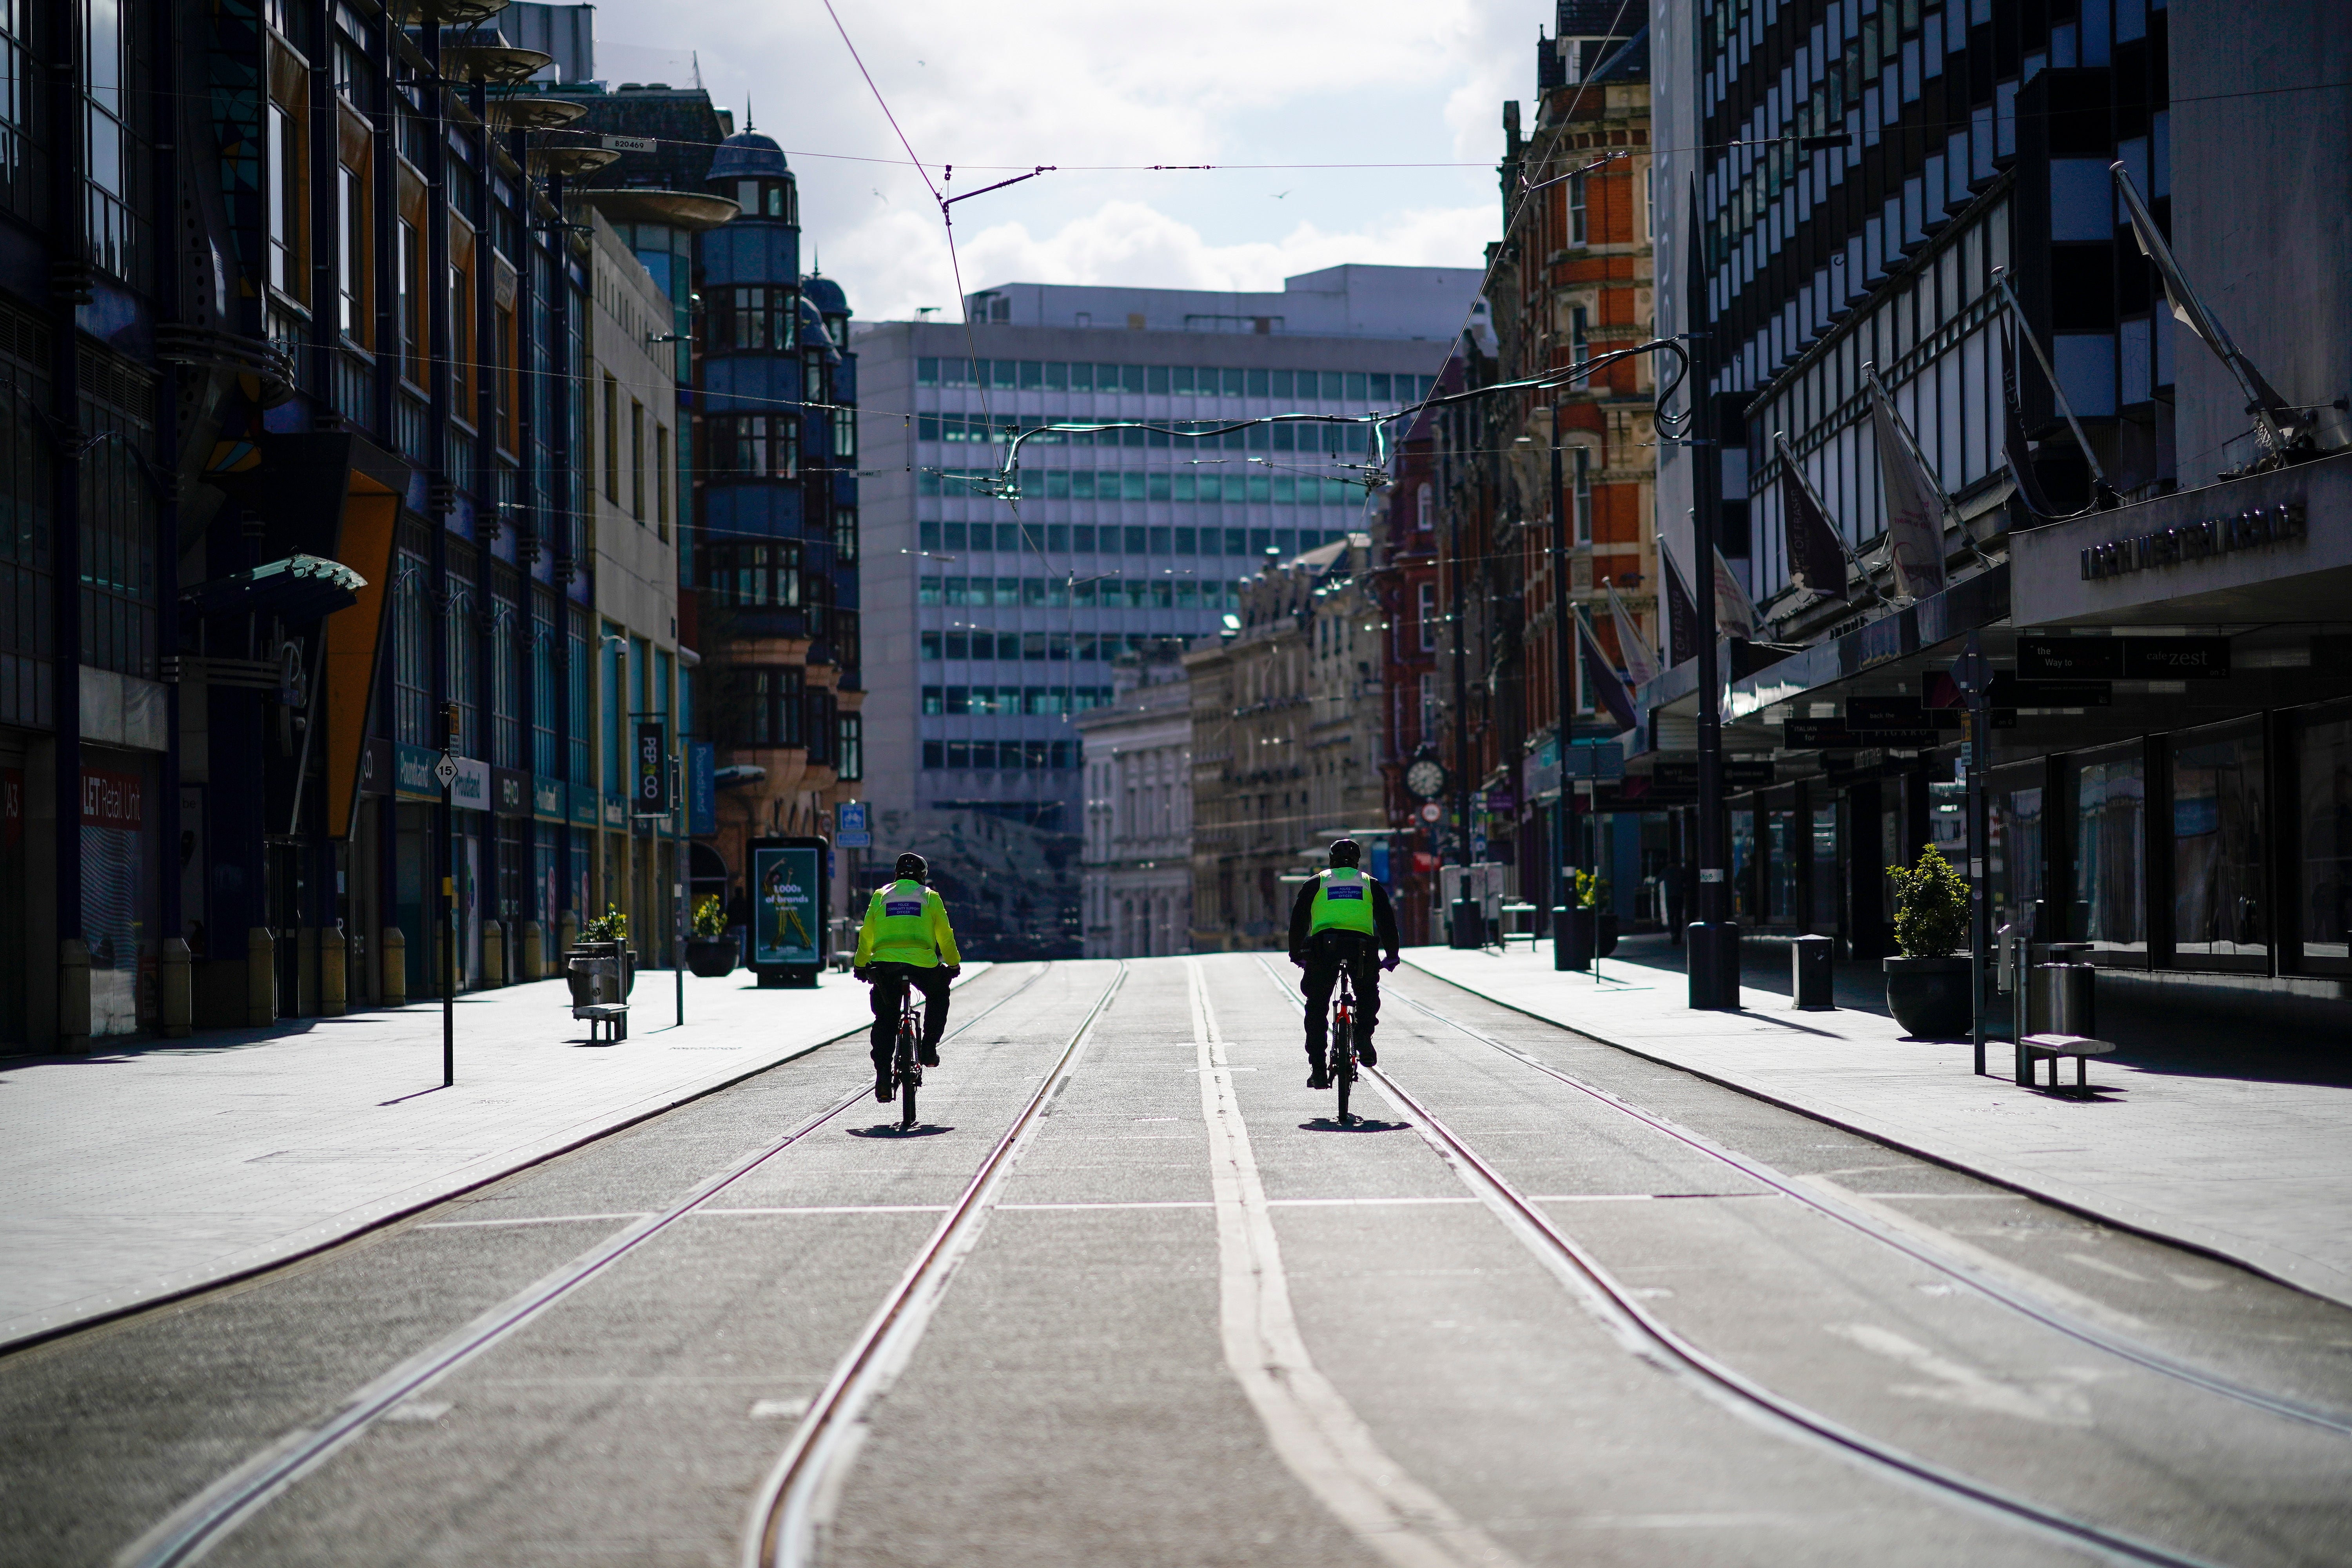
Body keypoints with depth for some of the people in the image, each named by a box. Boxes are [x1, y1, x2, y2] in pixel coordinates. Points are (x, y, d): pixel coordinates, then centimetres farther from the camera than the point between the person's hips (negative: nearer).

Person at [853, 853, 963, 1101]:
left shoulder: (881, 896, 17)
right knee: (938, 996, 29)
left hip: (884, 963, 1)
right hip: (923, 963, -1)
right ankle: (928, 1049, 18)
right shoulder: (930, 897, 13)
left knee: (885, 1019, 12)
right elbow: (945, 935, 14)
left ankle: (883, 1076, 0)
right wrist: (953, 964, 26)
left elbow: (866, 935, 16)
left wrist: (860, 965, 27)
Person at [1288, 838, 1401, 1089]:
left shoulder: (1316, 883, 19)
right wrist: (1391, 955, 30)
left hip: (1323, 948, -1)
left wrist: (1297, 955, 28)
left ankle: (1318, 1069, 2)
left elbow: (1298, 921, 18)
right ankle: (1364, 1038, 1)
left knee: (1317, 1007, 9)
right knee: (1368, 994, 27)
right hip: (1362, 949, 1)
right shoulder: (1371, 885, 20)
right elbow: (1387, 921, 20)